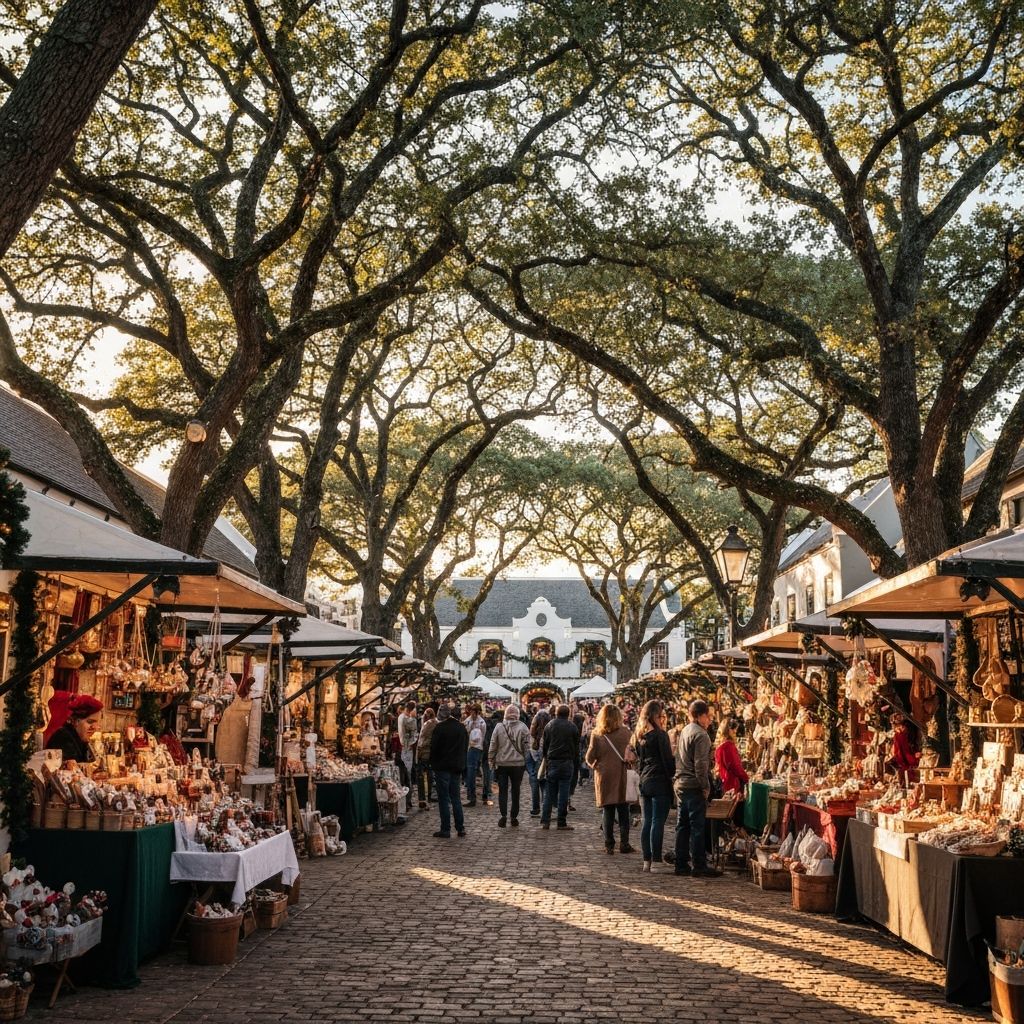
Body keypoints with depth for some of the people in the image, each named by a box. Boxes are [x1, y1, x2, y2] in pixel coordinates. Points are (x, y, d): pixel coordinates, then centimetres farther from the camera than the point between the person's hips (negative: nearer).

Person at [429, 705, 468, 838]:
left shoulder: (439, 728, -13)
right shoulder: (461, 727, 7)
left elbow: (433, 747, -12)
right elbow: (466, 746, 13)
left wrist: (432, 764, 2)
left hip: (443, 767, -6)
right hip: (457, 767, 6)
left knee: (444, 799, -1)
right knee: (455, 797, 14)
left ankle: (445, 830, 0)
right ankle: (460, 828, 13)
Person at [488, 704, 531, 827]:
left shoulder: (499, 727, -4)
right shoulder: (523, 728, -6)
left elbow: (492, 747, 0)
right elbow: (526, 747, -3)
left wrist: (491, 761, 9)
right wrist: (526, 762, 9)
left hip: (501, 763, 0)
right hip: (518, 764, 0)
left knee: (502, 790, 6)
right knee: (515, 791, 10)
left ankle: (503, 814, -7)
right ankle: (514, 817, 12)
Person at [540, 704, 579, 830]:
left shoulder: (549, 725, 3)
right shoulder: (572, 727, -1)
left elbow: (543, 744, 6)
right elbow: (576, 746, 3)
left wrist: (544, 758, 14)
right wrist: (575, 761, 13)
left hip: (552, 763, 2)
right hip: (567, 763, -2)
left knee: (549, 793, 7)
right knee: (563, 793, 1)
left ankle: (545, 821, 4)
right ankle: (562, 822, 3)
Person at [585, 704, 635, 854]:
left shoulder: (596, 734, -5)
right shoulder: (625, 732, -6)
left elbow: (590, 757, -5)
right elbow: (632, 754, -5)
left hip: (604, 776, 1)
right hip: (621, 776, -1)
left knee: (608, 812, 8)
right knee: (623, 812, 9)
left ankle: (609, 845, 8)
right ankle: (624, 844, 7)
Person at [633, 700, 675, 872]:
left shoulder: (639, 735, 11)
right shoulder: (660, 735, -12)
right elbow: (668, 760, -11)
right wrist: (671, 775, 1)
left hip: (644, 781, 7)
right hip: (660, 782, -7)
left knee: (647, 822, 9)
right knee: (658, 822, -5)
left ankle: (647, 861, 11)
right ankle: (656, 861, -5)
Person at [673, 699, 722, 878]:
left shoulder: (684, 732, 14)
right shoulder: (700, 735, -14)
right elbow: (700, 765, -19)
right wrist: (706, 787, -13)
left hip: (680, 784, 9)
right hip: (694, 786, -9)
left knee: (683, 826, 12)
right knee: (697, 826, -4)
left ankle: (681, 864, 16)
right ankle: (699, 866, -1)